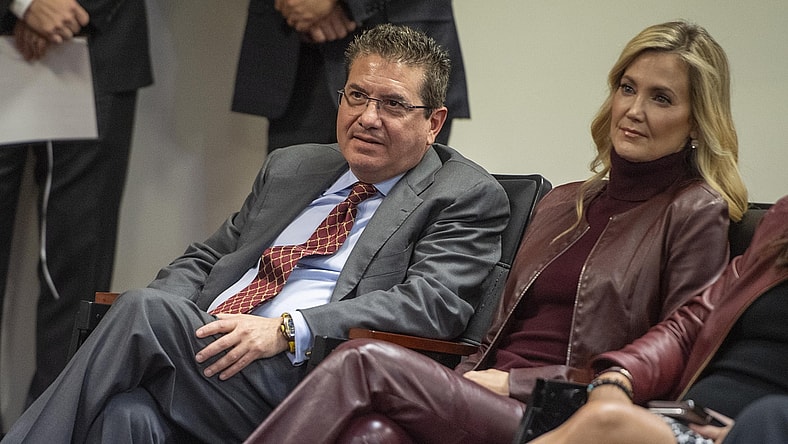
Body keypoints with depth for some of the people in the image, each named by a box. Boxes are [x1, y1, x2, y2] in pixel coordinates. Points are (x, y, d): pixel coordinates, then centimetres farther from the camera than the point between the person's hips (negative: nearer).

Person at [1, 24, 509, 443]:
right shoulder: (290, 168, 27)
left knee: (144, 309, -26)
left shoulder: (467, 196, 8)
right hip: (211, 351, 5)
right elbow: (204, 259, 29)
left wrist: (285, 330, -18)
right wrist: (163, 322, 3)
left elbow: (433, 302, -8)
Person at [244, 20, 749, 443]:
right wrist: (461, 381, -1)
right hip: (486, 399, 5)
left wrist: (513, 382, -7)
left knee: (365, 361, -26)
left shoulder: (697, 213, 4)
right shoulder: (560, 204, 25)